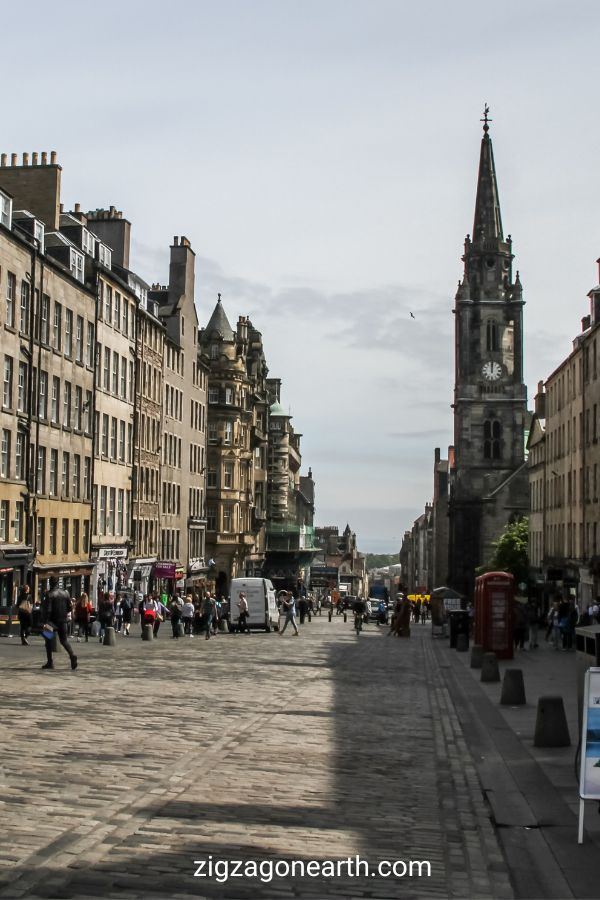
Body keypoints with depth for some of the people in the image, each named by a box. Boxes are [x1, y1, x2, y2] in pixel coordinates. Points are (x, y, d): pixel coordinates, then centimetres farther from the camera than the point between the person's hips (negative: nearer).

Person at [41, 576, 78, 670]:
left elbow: (47, 609, -17)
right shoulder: (65, 593, 7)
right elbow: (70, 607, 11)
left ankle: (50, 662, 8)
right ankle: (72, 655, -15)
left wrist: (45, 622, -17)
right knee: (64, 640, 10)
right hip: (63, 621, 5)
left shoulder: (49, 594, -11)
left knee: (49, 641, 10)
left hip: (52, 620, -5)